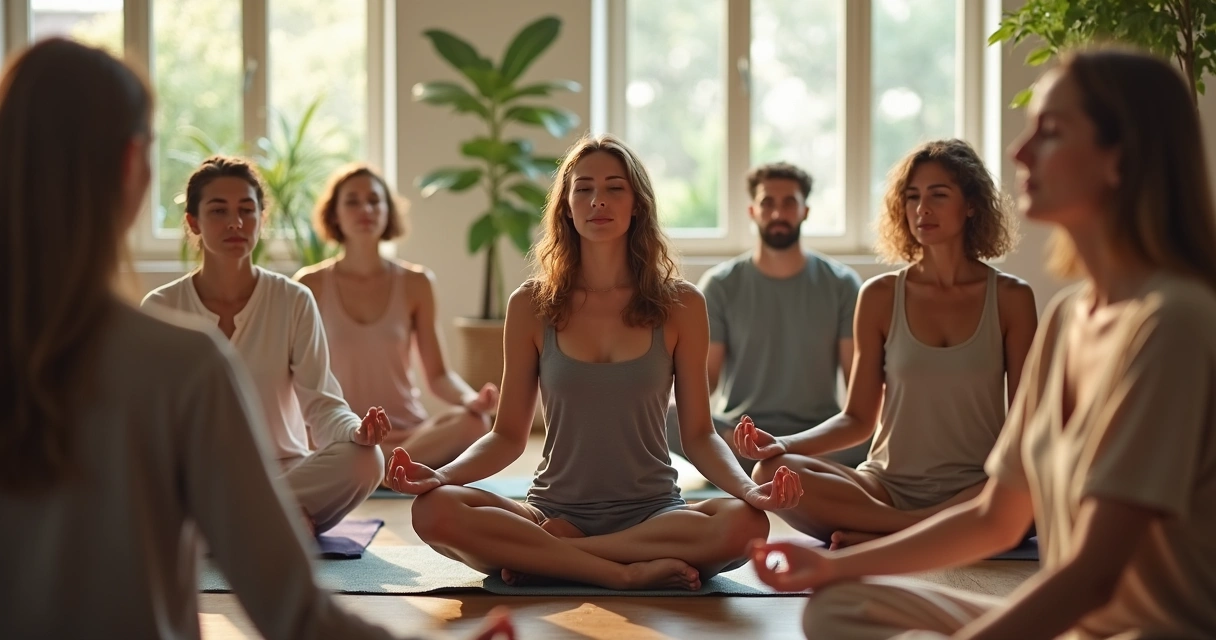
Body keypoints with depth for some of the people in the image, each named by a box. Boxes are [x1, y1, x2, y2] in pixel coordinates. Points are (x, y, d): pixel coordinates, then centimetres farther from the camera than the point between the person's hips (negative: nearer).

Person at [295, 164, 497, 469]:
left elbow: (437, 375, 6)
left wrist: (471, 399, -17)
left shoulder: (415, 283, 6)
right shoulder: (311, 285, 4)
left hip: (408, 432, 3)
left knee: (473, 422, -31)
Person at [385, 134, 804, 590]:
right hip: (554, 511, 0)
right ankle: (630, 571, -24)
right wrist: (441, 475, -13)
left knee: (745, 523, -33)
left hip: (652, 513, 0)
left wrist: (748, 488, -16)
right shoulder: (531, 306, 4)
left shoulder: (680, 306, 3)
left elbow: (698, 435, 4)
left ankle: (545, 557, -19)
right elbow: (509, 435, 6)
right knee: (434, 511, -28)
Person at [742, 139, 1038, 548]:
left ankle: (885, 538, -25)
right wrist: (782, 445, -10)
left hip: (975, 490, -1)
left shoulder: (1010, 299, 4)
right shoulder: (880, 297, 7)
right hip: (888, 488, 1)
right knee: (772, 472, -26)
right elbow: (858, 419, 7)